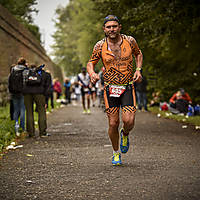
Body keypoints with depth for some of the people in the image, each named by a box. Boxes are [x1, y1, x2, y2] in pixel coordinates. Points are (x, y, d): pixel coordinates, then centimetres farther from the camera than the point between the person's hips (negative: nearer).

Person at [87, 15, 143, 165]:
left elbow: (138, 54, 19)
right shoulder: (100, 46, -3)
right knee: (113, 123, 0)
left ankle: (125, 135, 22)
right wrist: (92, 74, -14)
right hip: (110, 88, 0)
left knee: (129, 121, -15)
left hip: (128, 87, 0)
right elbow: (91, 63, 8)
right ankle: (116, 153, 22)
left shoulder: (130, 41, -1)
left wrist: (138, 70, 3)